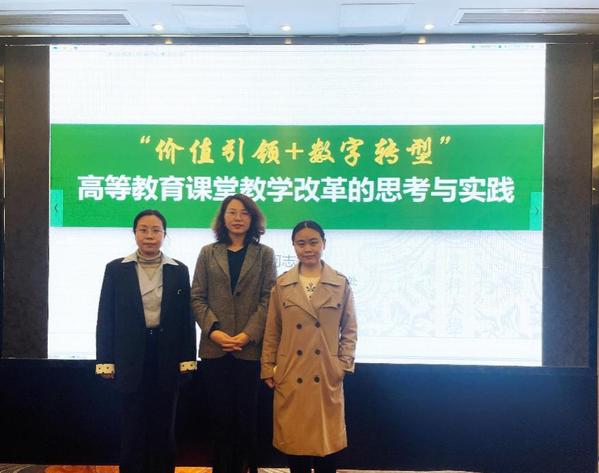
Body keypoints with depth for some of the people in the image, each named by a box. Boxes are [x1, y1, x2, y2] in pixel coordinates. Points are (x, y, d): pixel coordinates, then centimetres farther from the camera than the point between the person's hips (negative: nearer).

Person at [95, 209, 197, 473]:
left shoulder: (179, 270, 3)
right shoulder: (116, 269, 1)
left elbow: (186, 317, 4)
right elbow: (106, 318, 0)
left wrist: (187, 360, 0)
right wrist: (105, 361, -4)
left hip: (167, 357, 1)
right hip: (131, 358, -1)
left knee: (163, 426, 10)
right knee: (132, 428, 8)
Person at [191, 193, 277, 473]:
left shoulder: (264, 254, 6)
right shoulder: (208, 253, 9)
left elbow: (268, 299, -2)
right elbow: (197, 297, 4)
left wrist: (248, 334, -13)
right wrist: (213, 330, -11)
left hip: (250, 348, -1)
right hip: (214, 348, 1)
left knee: (246, 416, 7)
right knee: (220, 415, 8)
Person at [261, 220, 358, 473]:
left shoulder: (341, 284, 0)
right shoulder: (282, 284, 2)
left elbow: (350, 330, 5)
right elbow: (272, 332, 4)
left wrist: (343, 364, -4)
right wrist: (268, 369, 1)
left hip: (327, 376, 0)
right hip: (290, 376, 1)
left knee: (325, 438, 8)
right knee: (293, 436, 9)